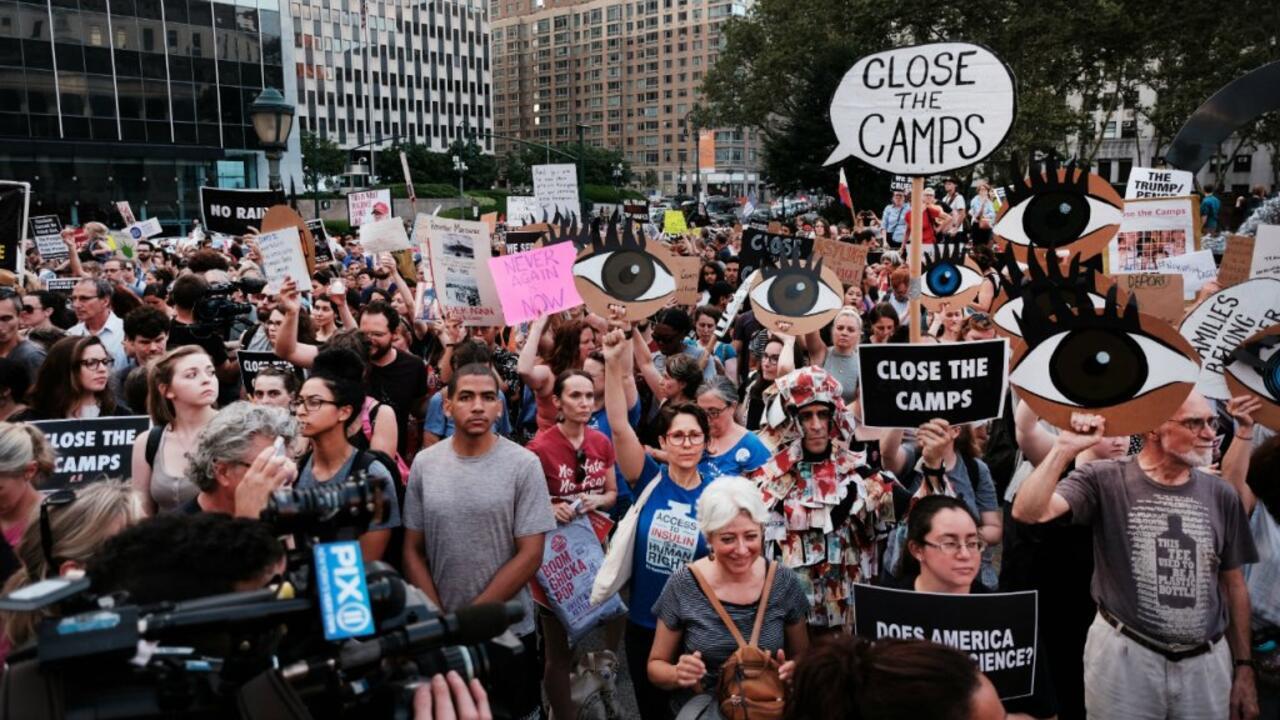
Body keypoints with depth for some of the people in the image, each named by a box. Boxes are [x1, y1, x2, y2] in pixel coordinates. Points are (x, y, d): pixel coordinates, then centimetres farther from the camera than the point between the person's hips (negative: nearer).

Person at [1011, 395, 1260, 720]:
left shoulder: (1221, 495, 2)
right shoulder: (1105, 481, -9)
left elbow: (1234, 585, 9)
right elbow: (1028, 512, -23)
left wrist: (1243, 666, 9)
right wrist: (1065, 448, -27)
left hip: (1207, 662, 4)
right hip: (1124, 656, -3)